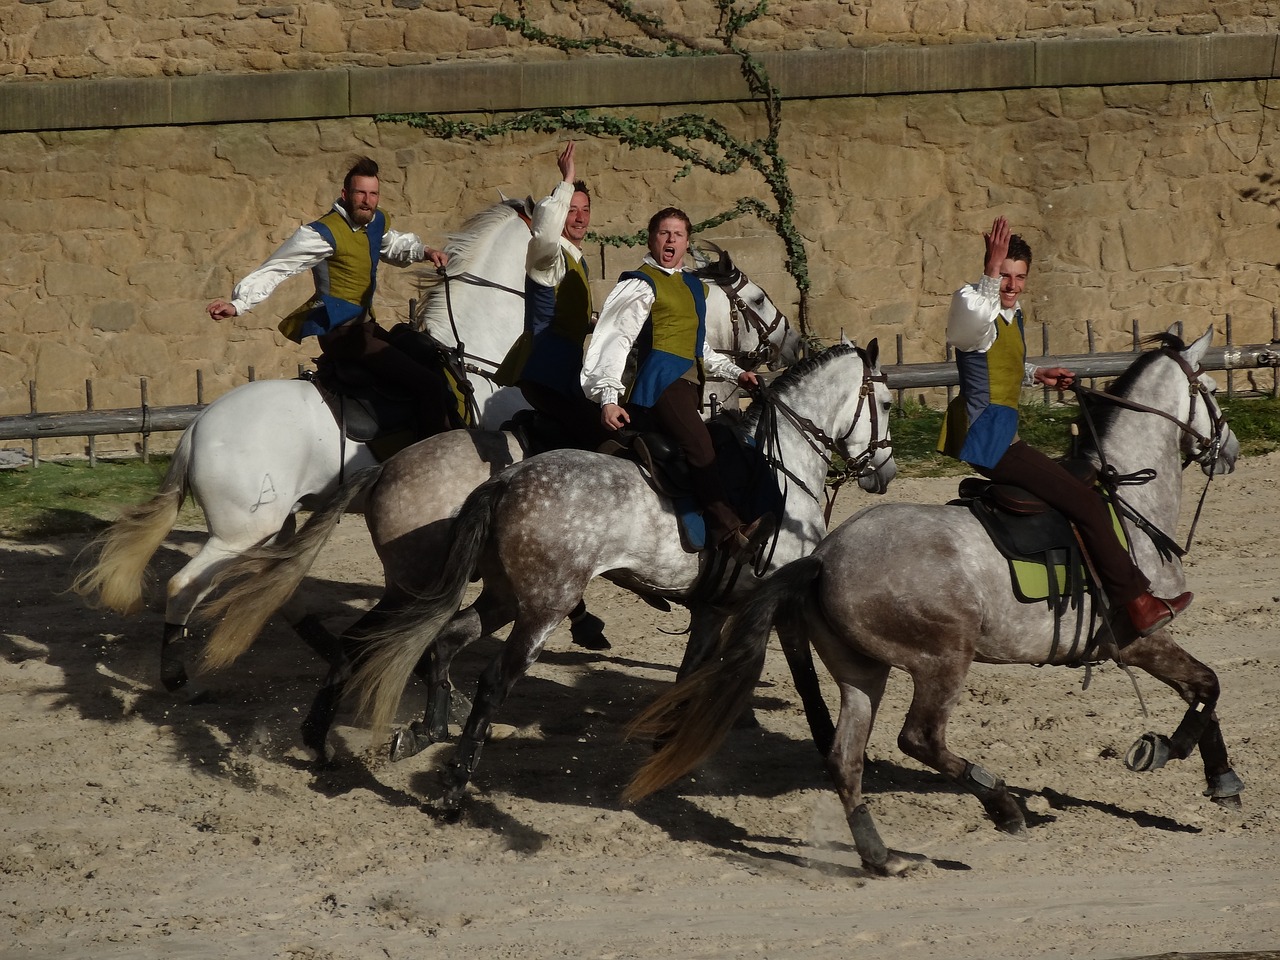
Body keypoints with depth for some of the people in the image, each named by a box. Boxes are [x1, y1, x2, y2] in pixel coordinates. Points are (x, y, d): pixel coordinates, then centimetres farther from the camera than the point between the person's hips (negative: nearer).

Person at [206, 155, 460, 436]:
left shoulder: (378, 223, 11)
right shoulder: (324, 233, -13)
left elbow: (396, 246, 35)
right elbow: (274, 270, -11)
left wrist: (424, 252, 15)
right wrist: (238, 304, -21)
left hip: (364, 327, 10)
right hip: (343, 330, -10)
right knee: (428, 384, -20)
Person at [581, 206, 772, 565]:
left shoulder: (694, 286, 25)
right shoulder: (641, 284, 1)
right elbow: (614, 340, -7)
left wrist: (735, 372, 25)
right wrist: (608, 397, -17)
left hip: (689, 382, 10)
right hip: (661, 379, -10)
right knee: (701, 447, -26)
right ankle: (730, 534, -40)